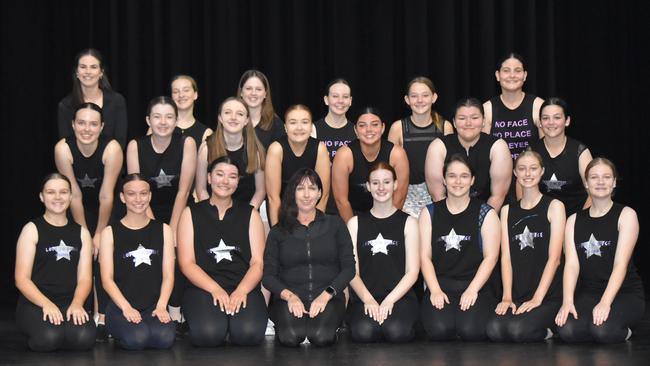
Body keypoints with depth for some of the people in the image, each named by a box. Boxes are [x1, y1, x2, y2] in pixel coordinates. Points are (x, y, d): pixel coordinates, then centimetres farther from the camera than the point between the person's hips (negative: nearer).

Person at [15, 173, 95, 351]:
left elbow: (85, 278, 5)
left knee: (84, 337, -30)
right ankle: (36, 337, 2)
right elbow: (22, 279, -4)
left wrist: (77, 303, -16)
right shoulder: (32, 229, 3)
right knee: (49, 337, -34)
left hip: (70, 304, 2)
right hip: (34, 304, -2)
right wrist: (46, 304, -21)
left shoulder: (81, 232, 13)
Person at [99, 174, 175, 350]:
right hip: (120, 306, -1)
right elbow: (107, 279, 0)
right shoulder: (110, 232, 7)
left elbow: (168, 275, 7)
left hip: (153, 306, 1)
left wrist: (161, 306, -10)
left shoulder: (163, 230, 13)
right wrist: (126, 308, -15)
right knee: (136, 338, -32)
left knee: (165, 338, -31)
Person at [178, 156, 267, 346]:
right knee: (208, 333, -32)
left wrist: (241, 291, -14)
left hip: (244, 288, 1)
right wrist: (215, 289, -14)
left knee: (249, 333, -30)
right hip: (203, 288, -1)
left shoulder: (250, 214, 15)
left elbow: (258, 262, 6)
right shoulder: (191, 213, 11)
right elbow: (186, 263, 2)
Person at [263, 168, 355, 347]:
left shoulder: (335, 224, 13)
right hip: (289, 297, 0)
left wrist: (326, 295, -10)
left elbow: (349, 267, 6)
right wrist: (289, 295, -13)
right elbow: (268, 274, 7)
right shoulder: (278, 231, 14)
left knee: (321, 336, -31)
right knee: (291, 336, -31)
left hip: (328, 298, 0)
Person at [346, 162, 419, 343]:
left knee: (397, 331, -32)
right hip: (364, 297, 0)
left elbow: (412, 271, 4)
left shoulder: (408, 222, 11)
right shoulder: (355, 223, 14)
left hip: (400, 296, 0)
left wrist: (389, 300, -11)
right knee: (364, 332, -33)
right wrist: (368, 300, -12)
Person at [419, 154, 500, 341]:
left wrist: (472, 290, -12)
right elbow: (425, 256, 5)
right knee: (439, 329, -29)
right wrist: (435, 290, -9)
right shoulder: (429, 213, 11)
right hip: (440, 286, 0)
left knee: (471, 330, -28)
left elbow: (490, 257, 0)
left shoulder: (486, 213, 7)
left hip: (475, 286, 0)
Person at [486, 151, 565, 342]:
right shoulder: (507, 211, 14)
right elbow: (506, 257, 6)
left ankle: (548, 331, 2)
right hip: (517, 296, 3)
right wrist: (507, 297, -7)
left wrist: (537, 299, -13)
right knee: (494, 330, -25)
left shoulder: (554, 206, 3)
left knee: (518, 329, -30)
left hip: (548, 296, -3)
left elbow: (554, 257, -5)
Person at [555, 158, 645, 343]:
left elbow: (621, 263, -12)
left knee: (603, 330, -32)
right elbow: (571, 264, -3)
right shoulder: (574, 220, 10)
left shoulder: (626, 215, 0)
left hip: (625, 293, -2)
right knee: (567, 330, -28)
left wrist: (605, 302, -25)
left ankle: (622, 331, 2)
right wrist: (567, 301, -20)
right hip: (588, 293, 2)